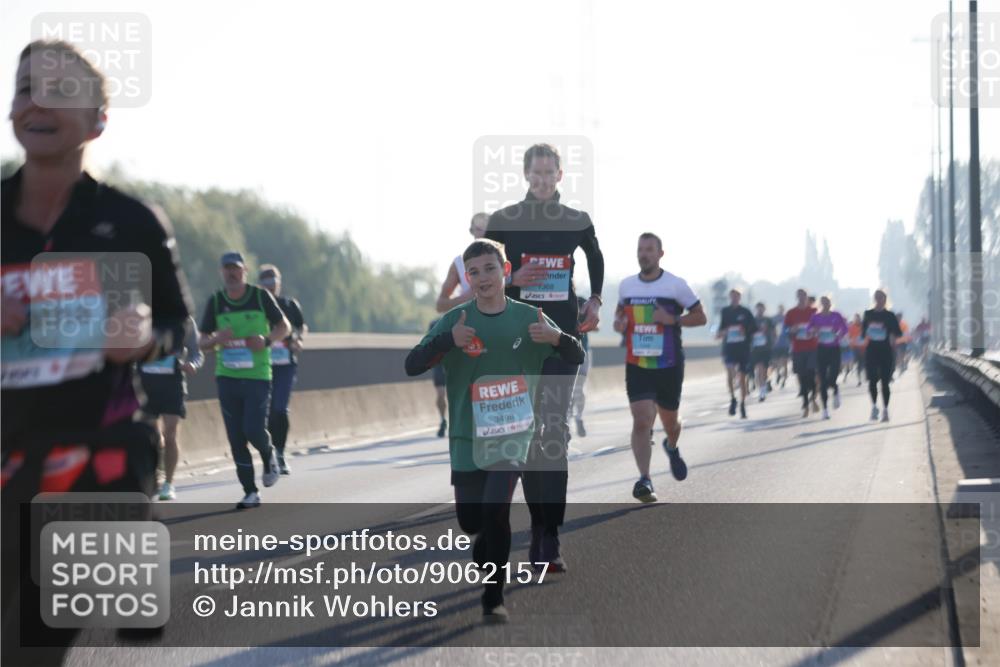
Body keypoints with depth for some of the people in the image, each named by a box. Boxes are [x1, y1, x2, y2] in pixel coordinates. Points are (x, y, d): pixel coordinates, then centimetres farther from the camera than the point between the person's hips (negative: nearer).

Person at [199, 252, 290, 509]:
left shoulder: (261, 296, -2)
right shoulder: (215, 302, 3)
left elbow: (284, 326, 6)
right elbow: (202, 340, 8)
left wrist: (266, 340, -14)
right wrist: (216, 339, -16)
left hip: (257, 375, -2)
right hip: (227, 378, 2)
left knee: (254, 430, -13)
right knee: (236, 437, 0)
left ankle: (269, 455, 23)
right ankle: (250, 493, 9)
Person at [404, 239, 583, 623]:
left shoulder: (527, 318, -1)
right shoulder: (455, 321, -3)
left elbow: (576, 358, 5)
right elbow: (412, 365, -10)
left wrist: (556, 338, -19)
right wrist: (448, 341, -28)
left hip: (513, 433, -1)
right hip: (468, 436, 1)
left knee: (495, 511, -18)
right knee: (470, 520, 7)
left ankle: (494, 600, -5)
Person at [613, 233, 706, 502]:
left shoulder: (676, 285, -6)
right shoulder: (626, 285, 5)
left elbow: (700, 317, -2)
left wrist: (673, 319, -19)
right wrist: (618, 322, -1)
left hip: (669, 366, -1)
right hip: (637, 366, 1)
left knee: (669, 421, 15)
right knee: (641, 421, -15)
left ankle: (672, 448, 51)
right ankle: (644, 479, -16)